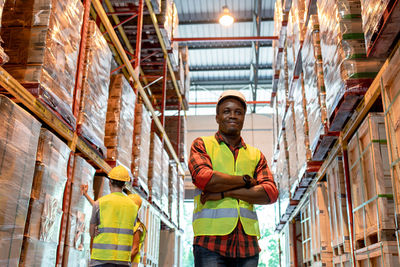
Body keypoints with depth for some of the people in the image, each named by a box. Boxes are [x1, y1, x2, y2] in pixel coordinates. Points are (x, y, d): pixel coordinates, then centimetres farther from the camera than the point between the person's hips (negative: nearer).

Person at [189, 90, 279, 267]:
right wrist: (246, 180, -1)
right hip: (210, 240, -3)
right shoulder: (202, 145, 10)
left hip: (247, 242, 3)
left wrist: (224, 193, -8)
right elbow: (204, 178, -10)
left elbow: (271, 193, 2)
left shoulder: (255, 155, 18)